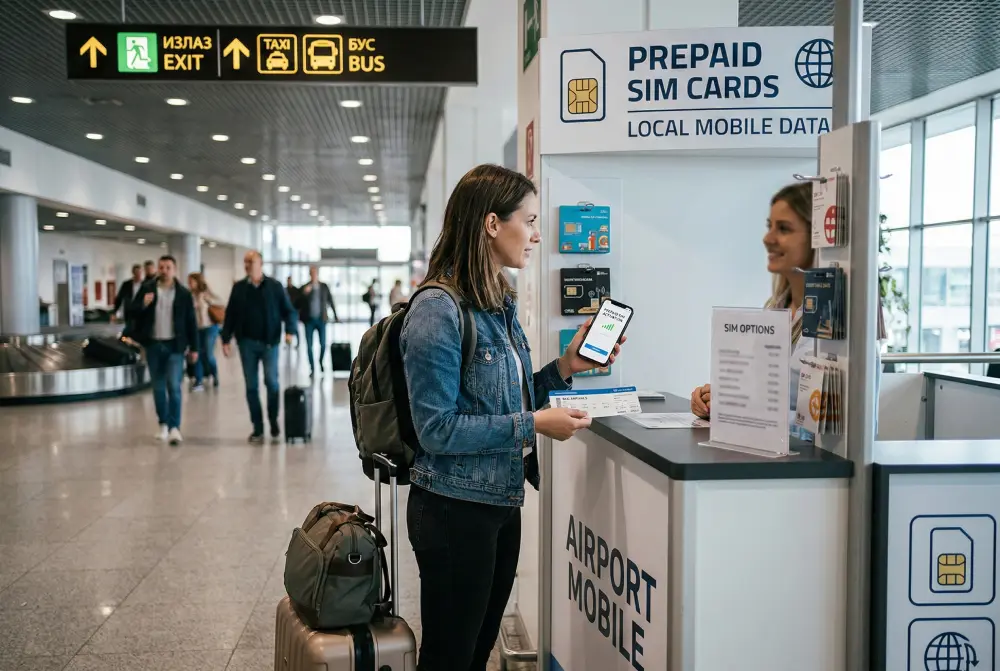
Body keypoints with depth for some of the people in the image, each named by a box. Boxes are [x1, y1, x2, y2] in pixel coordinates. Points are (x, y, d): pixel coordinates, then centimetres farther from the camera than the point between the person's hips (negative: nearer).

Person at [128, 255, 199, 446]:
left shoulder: (184, 293, -1)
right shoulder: (147, 288, 2)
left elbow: (191, 322, 2)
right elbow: (132, 311, 1)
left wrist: (194, 347, 1)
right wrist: (143, 305, -21)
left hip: (174, 345, -2)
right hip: (153, 345, 2)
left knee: (174, 386, -10)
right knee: (158, 387, 10)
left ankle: (175, 427, -10)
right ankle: (163, 425, 21)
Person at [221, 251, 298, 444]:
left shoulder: (275, 286, 0)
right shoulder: (239, 288, 7)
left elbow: (288, 311, 0)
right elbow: (230, 314, 9)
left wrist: (289, 331, -16)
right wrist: (226, 339, 1)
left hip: (269, 342, -2)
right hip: (247, 342, 2)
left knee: (271, 382, -7)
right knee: (251, 386, 3)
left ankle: (274, 422, 14)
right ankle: (257, 428, 9)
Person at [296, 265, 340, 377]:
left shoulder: (324, 287, 3)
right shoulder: (304, 288, -1)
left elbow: (330, 301, 11)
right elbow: (298, 304, -6)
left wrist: (335, 315, 13)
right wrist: (304, 293, -23)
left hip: (321, 319, 1)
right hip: (309, 320, -1)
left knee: (323, 344, 1)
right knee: (309, 346, -2)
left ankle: (321, 363, 28)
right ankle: (312, 368, 7)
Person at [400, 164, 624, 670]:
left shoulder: (501, 305, 8)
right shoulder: (438, 310, -19)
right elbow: (437, 430, -21)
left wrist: (566, 367, 3)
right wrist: (534, 425, -21)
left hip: (503, 502, 8)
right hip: (455, 510, -8)